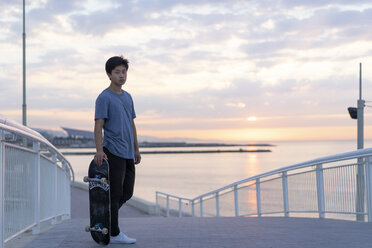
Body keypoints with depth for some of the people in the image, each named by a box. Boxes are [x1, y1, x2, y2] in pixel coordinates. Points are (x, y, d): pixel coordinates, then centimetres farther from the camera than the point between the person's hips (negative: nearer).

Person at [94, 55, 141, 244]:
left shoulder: (127, 97, 17)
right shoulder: (104, 98, -7)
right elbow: (98, 126, -14)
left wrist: (136, 150, 21)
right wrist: (99, 150, -24)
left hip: (128, 154, 8)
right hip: (113, 152, -8)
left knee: (127, 193, 12)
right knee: (115, 194, -4)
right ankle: (114, 234, 4)